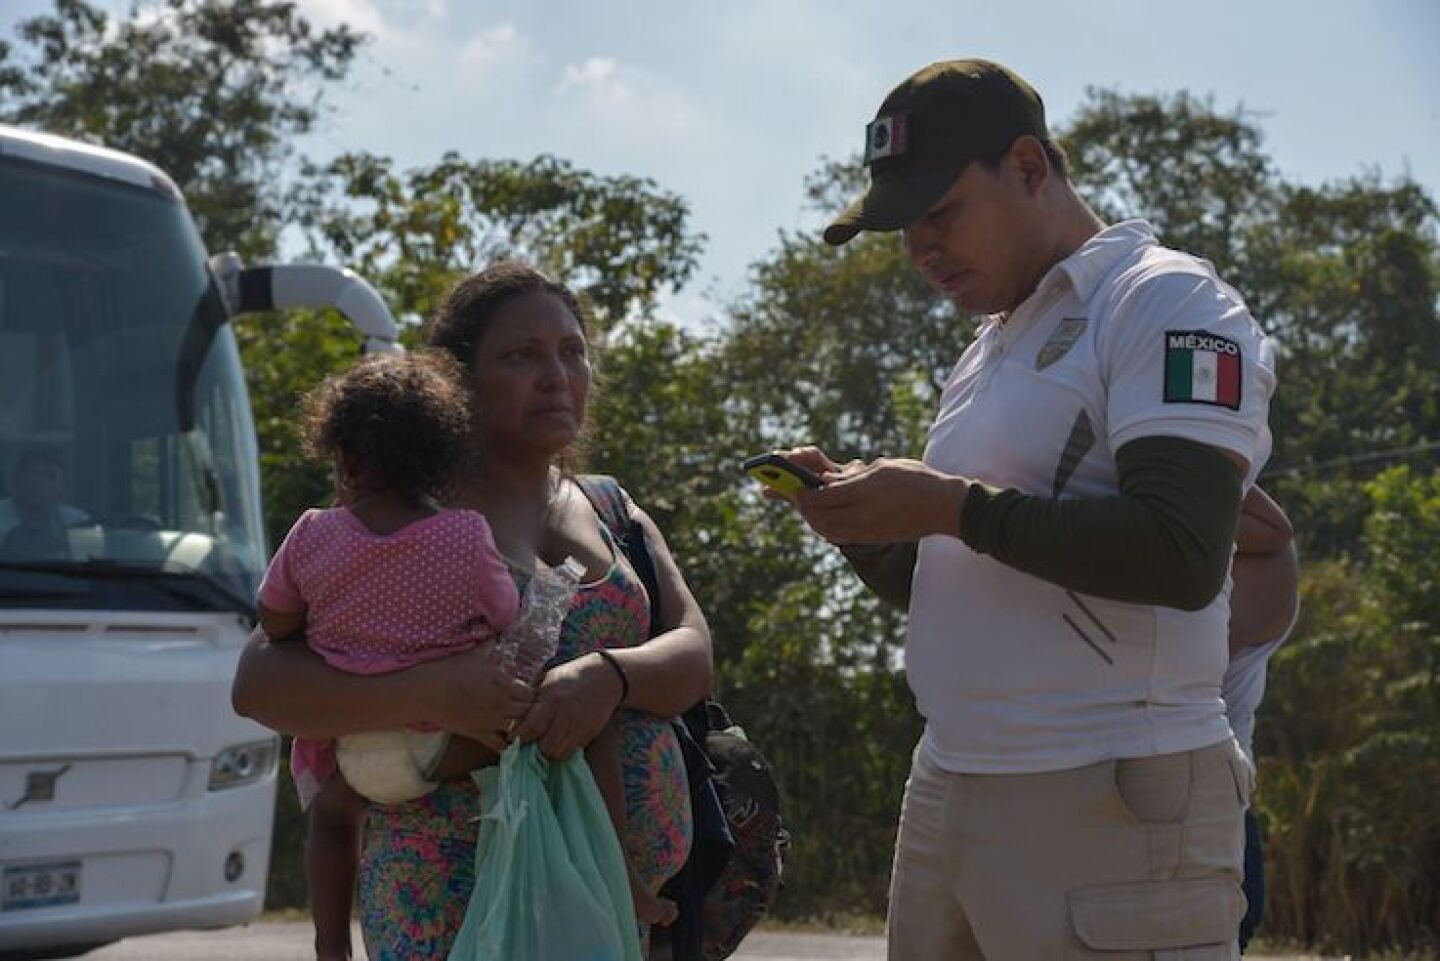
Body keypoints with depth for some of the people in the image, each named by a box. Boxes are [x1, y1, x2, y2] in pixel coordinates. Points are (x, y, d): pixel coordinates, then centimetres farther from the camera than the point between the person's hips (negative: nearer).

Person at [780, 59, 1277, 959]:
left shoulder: (1168, 305, -8)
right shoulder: (989, 348, 18)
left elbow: (1182, 557, -21)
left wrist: (951, 505, -16)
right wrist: (865, 519, 4)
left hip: (1114, 808, -8)